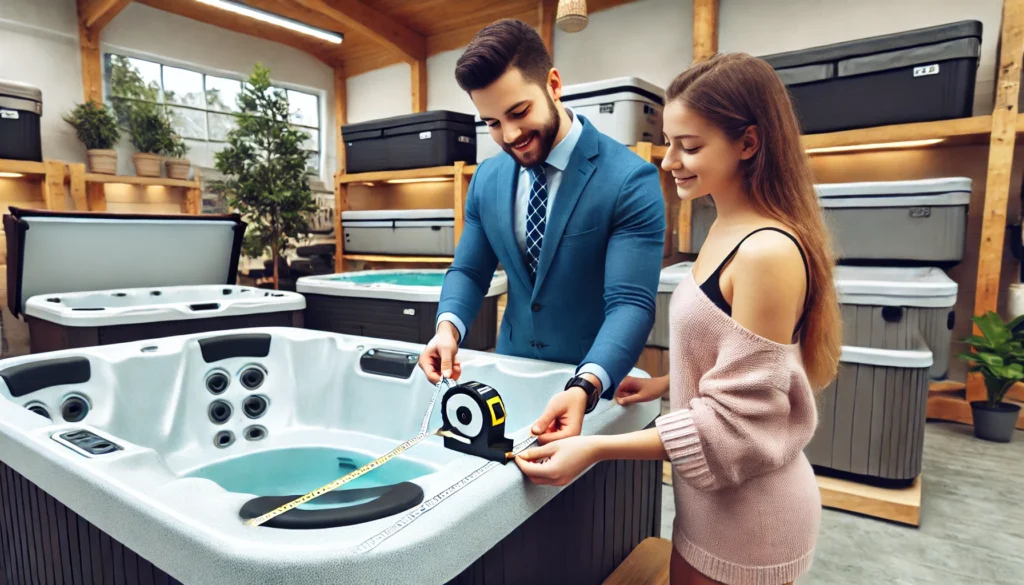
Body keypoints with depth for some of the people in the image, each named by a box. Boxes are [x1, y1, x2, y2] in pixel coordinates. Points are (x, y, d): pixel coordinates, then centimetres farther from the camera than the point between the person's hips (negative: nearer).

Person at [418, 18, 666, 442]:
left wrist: (585, 387, -39)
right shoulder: (486, 179, -1)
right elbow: (468, 271, 4)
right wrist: (449, 326, -16)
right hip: (510, 373, 5)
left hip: (598, 382, -4)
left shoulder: (631, 180, -18)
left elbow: (630, 303, -23)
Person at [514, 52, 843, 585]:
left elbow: (738, 421, -25)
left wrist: (595, 449, -26)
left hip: (748, 509, -8)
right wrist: (664, 384, 6)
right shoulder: (728, 229, 1)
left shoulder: (768, 252, -26)